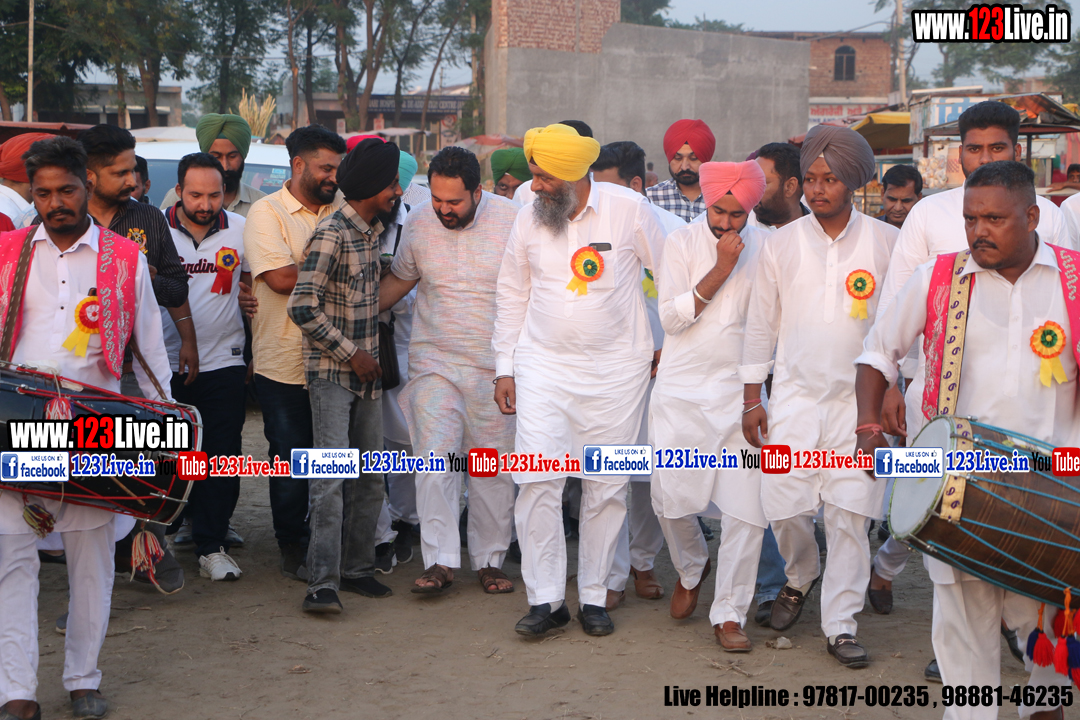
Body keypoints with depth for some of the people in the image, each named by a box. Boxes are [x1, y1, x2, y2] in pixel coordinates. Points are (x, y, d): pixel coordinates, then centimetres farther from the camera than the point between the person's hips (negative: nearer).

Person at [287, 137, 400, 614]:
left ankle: (357, 569, 19)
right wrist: (351, 354, -15)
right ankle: (322, 583, -13)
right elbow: (302, 307, -22)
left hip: (365, 371, 8)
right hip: (331, 373, -8)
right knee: (331, 475, -13)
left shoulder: (372, 231, 11)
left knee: (369, 475, 10)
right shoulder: (332, 234, -16)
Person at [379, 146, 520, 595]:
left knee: (494, 467, 5)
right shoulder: (418, 225, 0)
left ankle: (490, 560, 17)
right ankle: (439, 562, -9)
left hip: (496, 368, -1)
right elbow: (398, 280, 16)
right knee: (435, 460, -11)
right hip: (435, 364, 1)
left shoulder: (512, 220, -7)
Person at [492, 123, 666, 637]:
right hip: (543, 367, 2)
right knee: (537, 482, -8)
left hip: (616, 371, -1)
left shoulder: (629, 210, -7)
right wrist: (504, 367, 10)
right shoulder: (529, 219, 2)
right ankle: (545, 599, 1)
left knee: (607, 487, 3)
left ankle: (594, 596, 16)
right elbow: (512, 295, 12)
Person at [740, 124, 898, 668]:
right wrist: (751, 401, 5)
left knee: (850, 514, -5)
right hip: (795, 394, 1)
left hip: (860, 398, -1)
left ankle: (841, 625, 8)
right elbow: (760, 324, 7)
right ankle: (801, 577, 31)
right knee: (783, 506, -1)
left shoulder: (887, 242, 0)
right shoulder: (782, 244, 2)